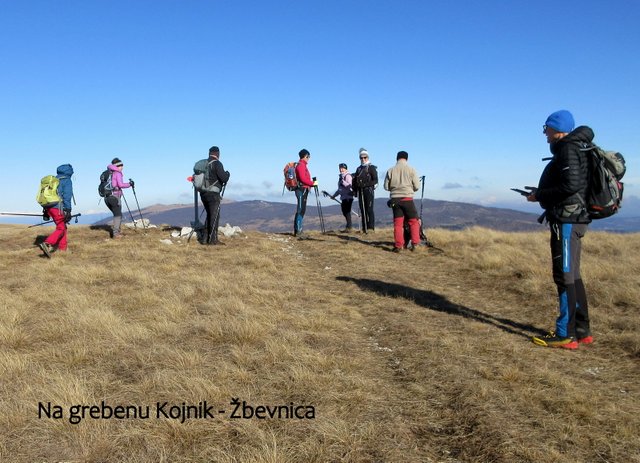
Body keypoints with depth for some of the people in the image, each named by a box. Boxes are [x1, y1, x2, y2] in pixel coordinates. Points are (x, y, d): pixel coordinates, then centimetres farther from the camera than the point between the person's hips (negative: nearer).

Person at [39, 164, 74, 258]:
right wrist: (68, 211, -13)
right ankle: (46, 243, -26)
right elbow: (67, 196, -12)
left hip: (49, 207, 8)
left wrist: (45, 211, 22)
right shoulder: (67, 180, -2)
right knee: (61, 229, -5)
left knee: (62, 226, 18)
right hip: (58, 208, -8)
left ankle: (63, 248, 18)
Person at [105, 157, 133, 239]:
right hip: (115, 196, -7)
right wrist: (130, 184, -2)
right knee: (118, 215, -4)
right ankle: (115, 234, -12)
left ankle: (115, 231, 14)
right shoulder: (117, 173, -4)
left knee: (117, 215, 17)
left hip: (107, 197, 7)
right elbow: (120, 184, -15)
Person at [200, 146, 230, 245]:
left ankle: (205, 239, 17)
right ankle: (213, 239, -3)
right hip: (213, 194, -7)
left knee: (209, 215, 17)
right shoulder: (217, 164, -10)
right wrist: (227, 173, 5)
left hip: (203, 193, 7)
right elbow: (224, 178, -17)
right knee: (215, 216, -1)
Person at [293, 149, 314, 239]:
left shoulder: (303, 165, 20)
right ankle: (299, 231, -13)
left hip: (303, 190, 10)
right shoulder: (301, 165, -11)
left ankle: (296, 230, 18)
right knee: (301, 210, -12)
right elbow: (303, 179, -19)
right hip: (302, 190, -10)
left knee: (300, 210, 12)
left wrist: (311, 182, 9)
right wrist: (312, 183, -12)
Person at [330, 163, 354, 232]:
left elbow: (349, 186, -18)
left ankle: (349, 227, -4)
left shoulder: (348, 176, -7)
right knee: (344, 212, 10)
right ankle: (349, 226, 19)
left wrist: (343, 182, -27)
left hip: (348, 197, -9)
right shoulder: (341, 176, 18)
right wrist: (334, 195, 27)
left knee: (347, 212, -9)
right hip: (343, 197, 9)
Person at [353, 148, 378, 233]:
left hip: (369, 190, -6)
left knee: (369, 209, -11)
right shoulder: (359, 169, 19)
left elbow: (375, 180, -8)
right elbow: (355, 181, 21)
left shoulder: (372, 168, 1)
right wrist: (354, 191, 11)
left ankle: (371, 227, -11)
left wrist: (365, 184, -18)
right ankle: (364, 228, 8)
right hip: (360, 191, 6)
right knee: (362, 210, 5)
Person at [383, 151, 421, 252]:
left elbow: (386, 187, 6)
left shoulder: (390, 170, 3)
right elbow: (417, 186, -3)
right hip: (407, 198, -2)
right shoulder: (411, 170, -4)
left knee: (397, 223, 7)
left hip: (395, 199, 2)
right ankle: (414, 243, 0)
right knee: (414, 221, 9)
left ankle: (398, 245, 3)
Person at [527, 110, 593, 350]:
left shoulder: (568, 150, -12)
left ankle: (565, 335, -3)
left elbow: (570, 185, -24)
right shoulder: (572, 148, 18)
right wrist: (541, 194, 12)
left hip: (566, 220, -10)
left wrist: (539, 195, -12)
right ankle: (582, 330, 20)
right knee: (572, 276, 13)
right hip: (571, 219, 10)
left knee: (564, 276, -7)